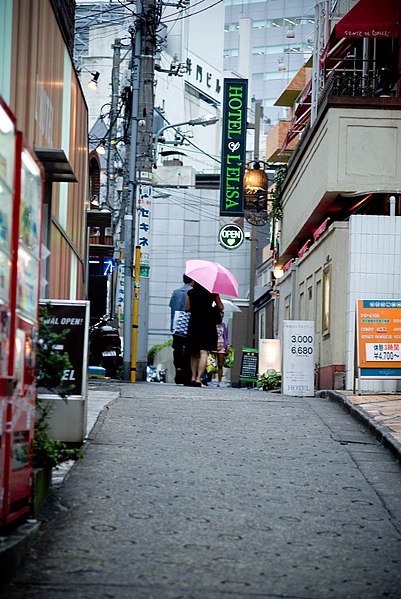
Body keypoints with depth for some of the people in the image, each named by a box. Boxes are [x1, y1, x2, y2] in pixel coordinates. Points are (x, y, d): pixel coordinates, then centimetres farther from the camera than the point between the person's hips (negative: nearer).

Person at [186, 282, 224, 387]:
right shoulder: (213, 293, -3)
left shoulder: (190, 293, 1)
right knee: (204, 353, -6)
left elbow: (188, 308, 3)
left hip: (193, 325, 2)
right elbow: (221, 307, 4)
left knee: (194, 353, 15)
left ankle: (193, 377, 12)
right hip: (208, 326, -2)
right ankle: (198, 379, -16)